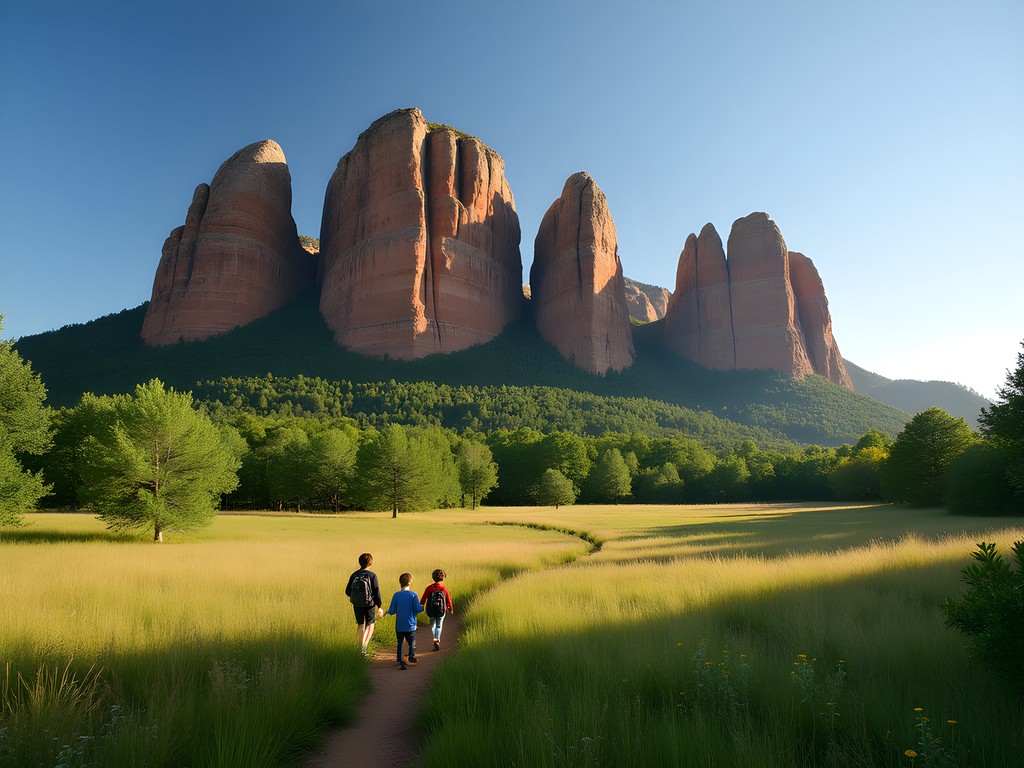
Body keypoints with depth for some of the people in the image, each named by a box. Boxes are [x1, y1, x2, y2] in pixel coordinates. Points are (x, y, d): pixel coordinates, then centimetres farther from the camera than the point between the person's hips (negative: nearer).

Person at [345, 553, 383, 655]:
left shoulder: (354, 575, -3)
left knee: (360, 625, 20)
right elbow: (376, 592, -11)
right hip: (370, 604, -3)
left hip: (357, 605, 3)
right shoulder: (372, 575, -13)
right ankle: (364, 646, 1)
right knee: (370, 625, 15)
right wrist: (379, 606, -2)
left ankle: (360, 645, 24)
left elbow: (347, 591, 1)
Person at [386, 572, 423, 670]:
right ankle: (411, 657, 5)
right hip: (410, 625, -1)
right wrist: (423, 607, 11)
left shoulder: (396, 595, -6)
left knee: (400, 644, 11)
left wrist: (389, 611, 18)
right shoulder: (413, 594, -10)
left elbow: (392, 611, -4)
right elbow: (418, 609, -10)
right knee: (412, 644, 14)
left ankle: (400, 661, 7)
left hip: (399, 626, 2)